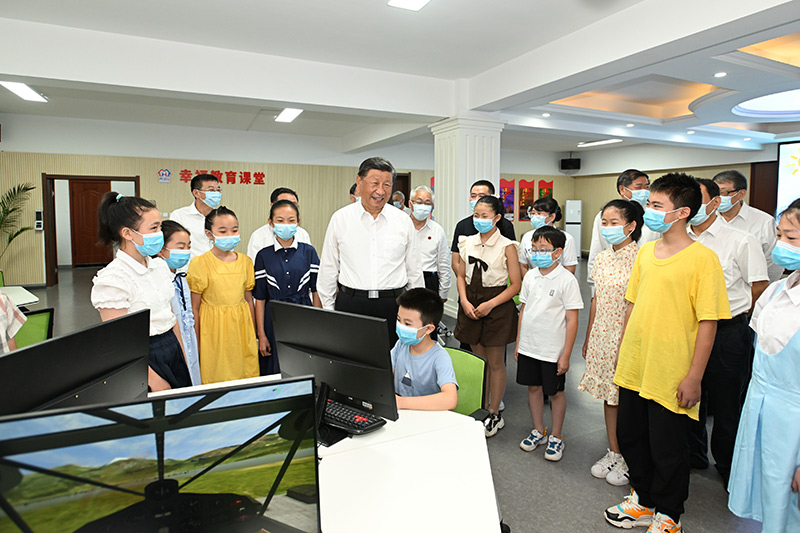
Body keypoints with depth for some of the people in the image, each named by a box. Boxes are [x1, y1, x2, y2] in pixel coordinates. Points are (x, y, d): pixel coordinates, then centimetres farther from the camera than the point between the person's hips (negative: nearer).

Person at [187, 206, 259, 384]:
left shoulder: (245, 261, 6)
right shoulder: (200, 263, -7)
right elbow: (194, 308, -5)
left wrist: (253, 334, 12)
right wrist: (196, 344, -4)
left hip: (242, 324, 4)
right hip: (214, 329, -3)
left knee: (247, 374, 7)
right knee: (216, 379, 4)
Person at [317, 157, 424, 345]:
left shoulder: (403, 221, 4)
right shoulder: (340, 218, 1)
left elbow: (414, 271, 9)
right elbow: (328, 270, 7)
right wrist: (328, 309, 6)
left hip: (393, 305, 1)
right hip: (350, 303, 0)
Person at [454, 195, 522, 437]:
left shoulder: (507, 246, -7)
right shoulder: (468, 243, 6)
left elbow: (515, 285, -7)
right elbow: (461, 275, 11)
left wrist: (490, 304, -17)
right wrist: (465, 301, -5)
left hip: (496, 306, -4)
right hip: (471, 305, 4)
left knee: (495, 363, 7)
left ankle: (494, 415, 22)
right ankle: (482, 408, 30)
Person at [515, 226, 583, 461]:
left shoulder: (567, 279, -13)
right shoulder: (530, 276, 3)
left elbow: (572, 320, -12)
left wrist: (566, 355, -13)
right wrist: (518, 343, 10)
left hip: (553, 350, -5)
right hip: (528, 346, 5)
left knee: (555, 392, 10)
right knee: (533, 387, 16)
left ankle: (556, 437, 29)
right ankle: (538, 431, 35)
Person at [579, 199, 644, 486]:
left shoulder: (639, 259, -14)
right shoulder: (601, 259, 7)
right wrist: (588, 338, 16)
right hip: (602, 336, 7)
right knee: (608, 395, 15)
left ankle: (628, 460, 22)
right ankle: (613, 453, 30)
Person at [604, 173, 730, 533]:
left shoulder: (702, 258, -13)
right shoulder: (645, 251, 6)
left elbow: (708, 322, -14)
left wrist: (694, 377, -14)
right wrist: (622, 352, 14)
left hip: (671, 377, -6)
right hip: (634, 369, 6)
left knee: (667, 448, 11)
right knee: (630, 436, 19)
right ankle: (643, 500, 42)